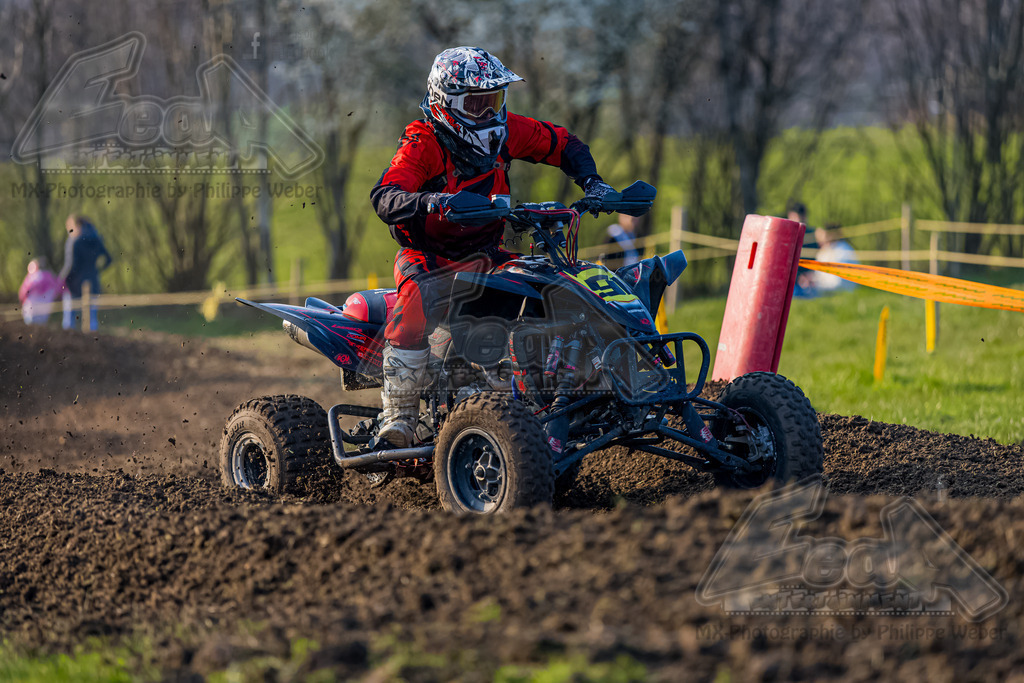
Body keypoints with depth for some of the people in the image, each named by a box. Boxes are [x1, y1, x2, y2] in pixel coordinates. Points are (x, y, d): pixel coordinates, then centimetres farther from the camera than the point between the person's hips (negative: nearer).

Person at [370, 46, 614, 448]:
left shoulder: (505, 130, 0)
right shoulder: (421, 144, -17)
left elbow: (564, 144, 15)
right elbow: (384, 198, -32)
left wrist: (592, 183, -1)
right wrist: (430, 202, -51)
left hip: (484, 255, 5)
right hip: (429, 259, -5)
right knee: (413, 315, -34)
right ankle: (398, 414, -24)